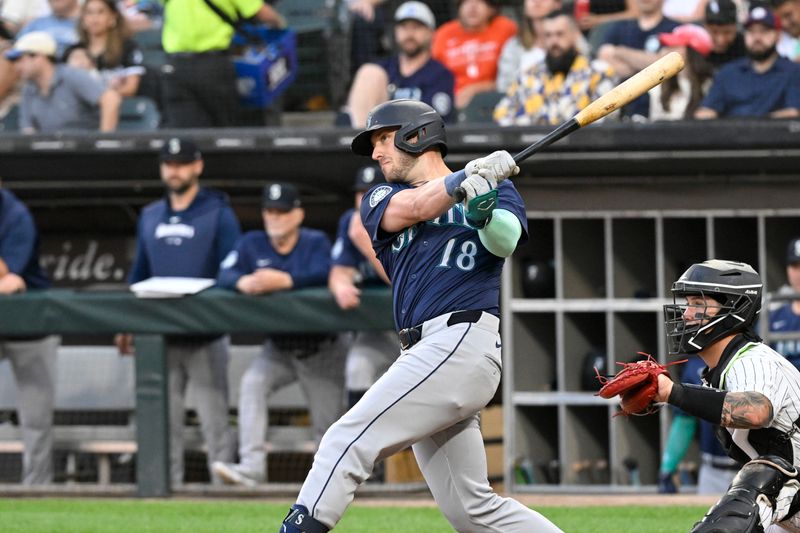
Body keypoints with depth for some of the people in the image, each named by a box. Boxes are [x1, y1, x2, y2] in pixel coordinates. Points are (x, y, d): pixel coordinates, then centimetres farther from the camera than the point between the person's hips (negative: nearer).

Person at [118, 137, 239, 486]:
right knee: (164, 421, 4)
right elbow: (139, 273, 18)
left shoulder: (218, 214, 0)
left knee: (214, 418, -6)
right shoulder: (150, 217, 15)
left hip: (206, 336, -5)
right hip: (161, 336, 5)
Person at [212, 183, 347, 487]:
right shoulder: (252, 244, 0)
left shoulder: (315, 242, -10)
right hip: (278, 349, 3)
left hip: (321, 350, -3)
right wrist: (243, 282, -39)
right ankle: (252, 466, -31)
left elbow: (324, 275, -30)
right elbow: (225, 274, -14)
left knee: (328, 422, -1)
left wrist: (283, 281, -45)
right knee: (251, 385, -24)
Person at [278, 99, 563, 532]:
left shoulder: (495, 189, 10)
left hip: (463, 343, -7)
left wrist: (487, 214, -32)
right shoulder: (380, 199, 20)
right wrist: (465, 179, -20)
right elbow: (412, 208, -3)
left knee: (346, 442, -16)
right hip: (425, 352, 7)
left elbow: (505, 243, -10)